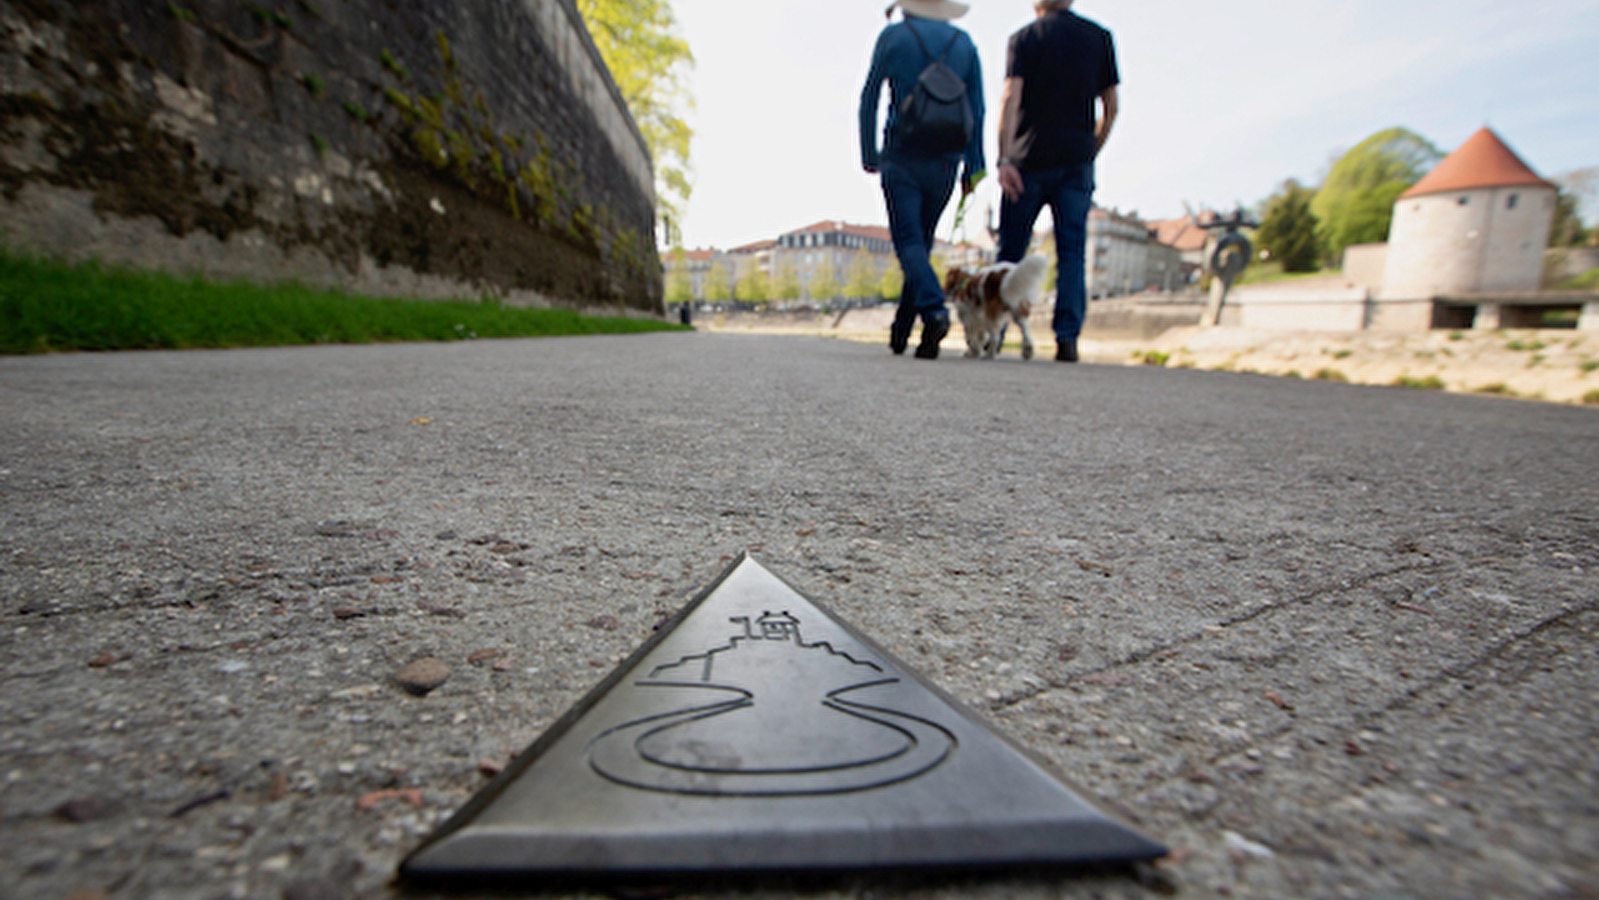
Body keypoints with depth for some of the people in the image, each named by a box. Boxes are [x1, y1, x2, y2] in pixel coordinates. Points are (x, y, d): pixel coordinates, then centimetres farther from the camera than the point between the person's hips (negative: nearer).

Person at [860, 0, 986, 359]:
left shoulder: (893, 35, 7)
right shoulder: (964, 42, 14)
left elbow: (869, 98, 3)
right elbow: (976, 109, 8)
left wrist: (869, 154, 8)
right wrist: (973, 166, 8)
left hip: (902, 155, -3)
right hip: (945, 158, 3)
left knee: (908, 240, -9)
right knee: (922, 240, 10)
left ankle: (935, 310, -34)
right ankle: (901, 329, 13)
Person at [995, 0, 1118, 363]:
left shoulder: (1024, 37, 5)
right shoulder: (1100, 38, 13)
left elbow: (1010, 98, -9)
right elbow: (1110, 107, 10)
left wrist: (1004, 159, -15)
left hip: (1030, 160, -1)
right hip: (1077, 162, 2)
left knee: (1010, 251, 5)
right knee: (1072, 253, -1)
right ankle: (1067, 337, -11)